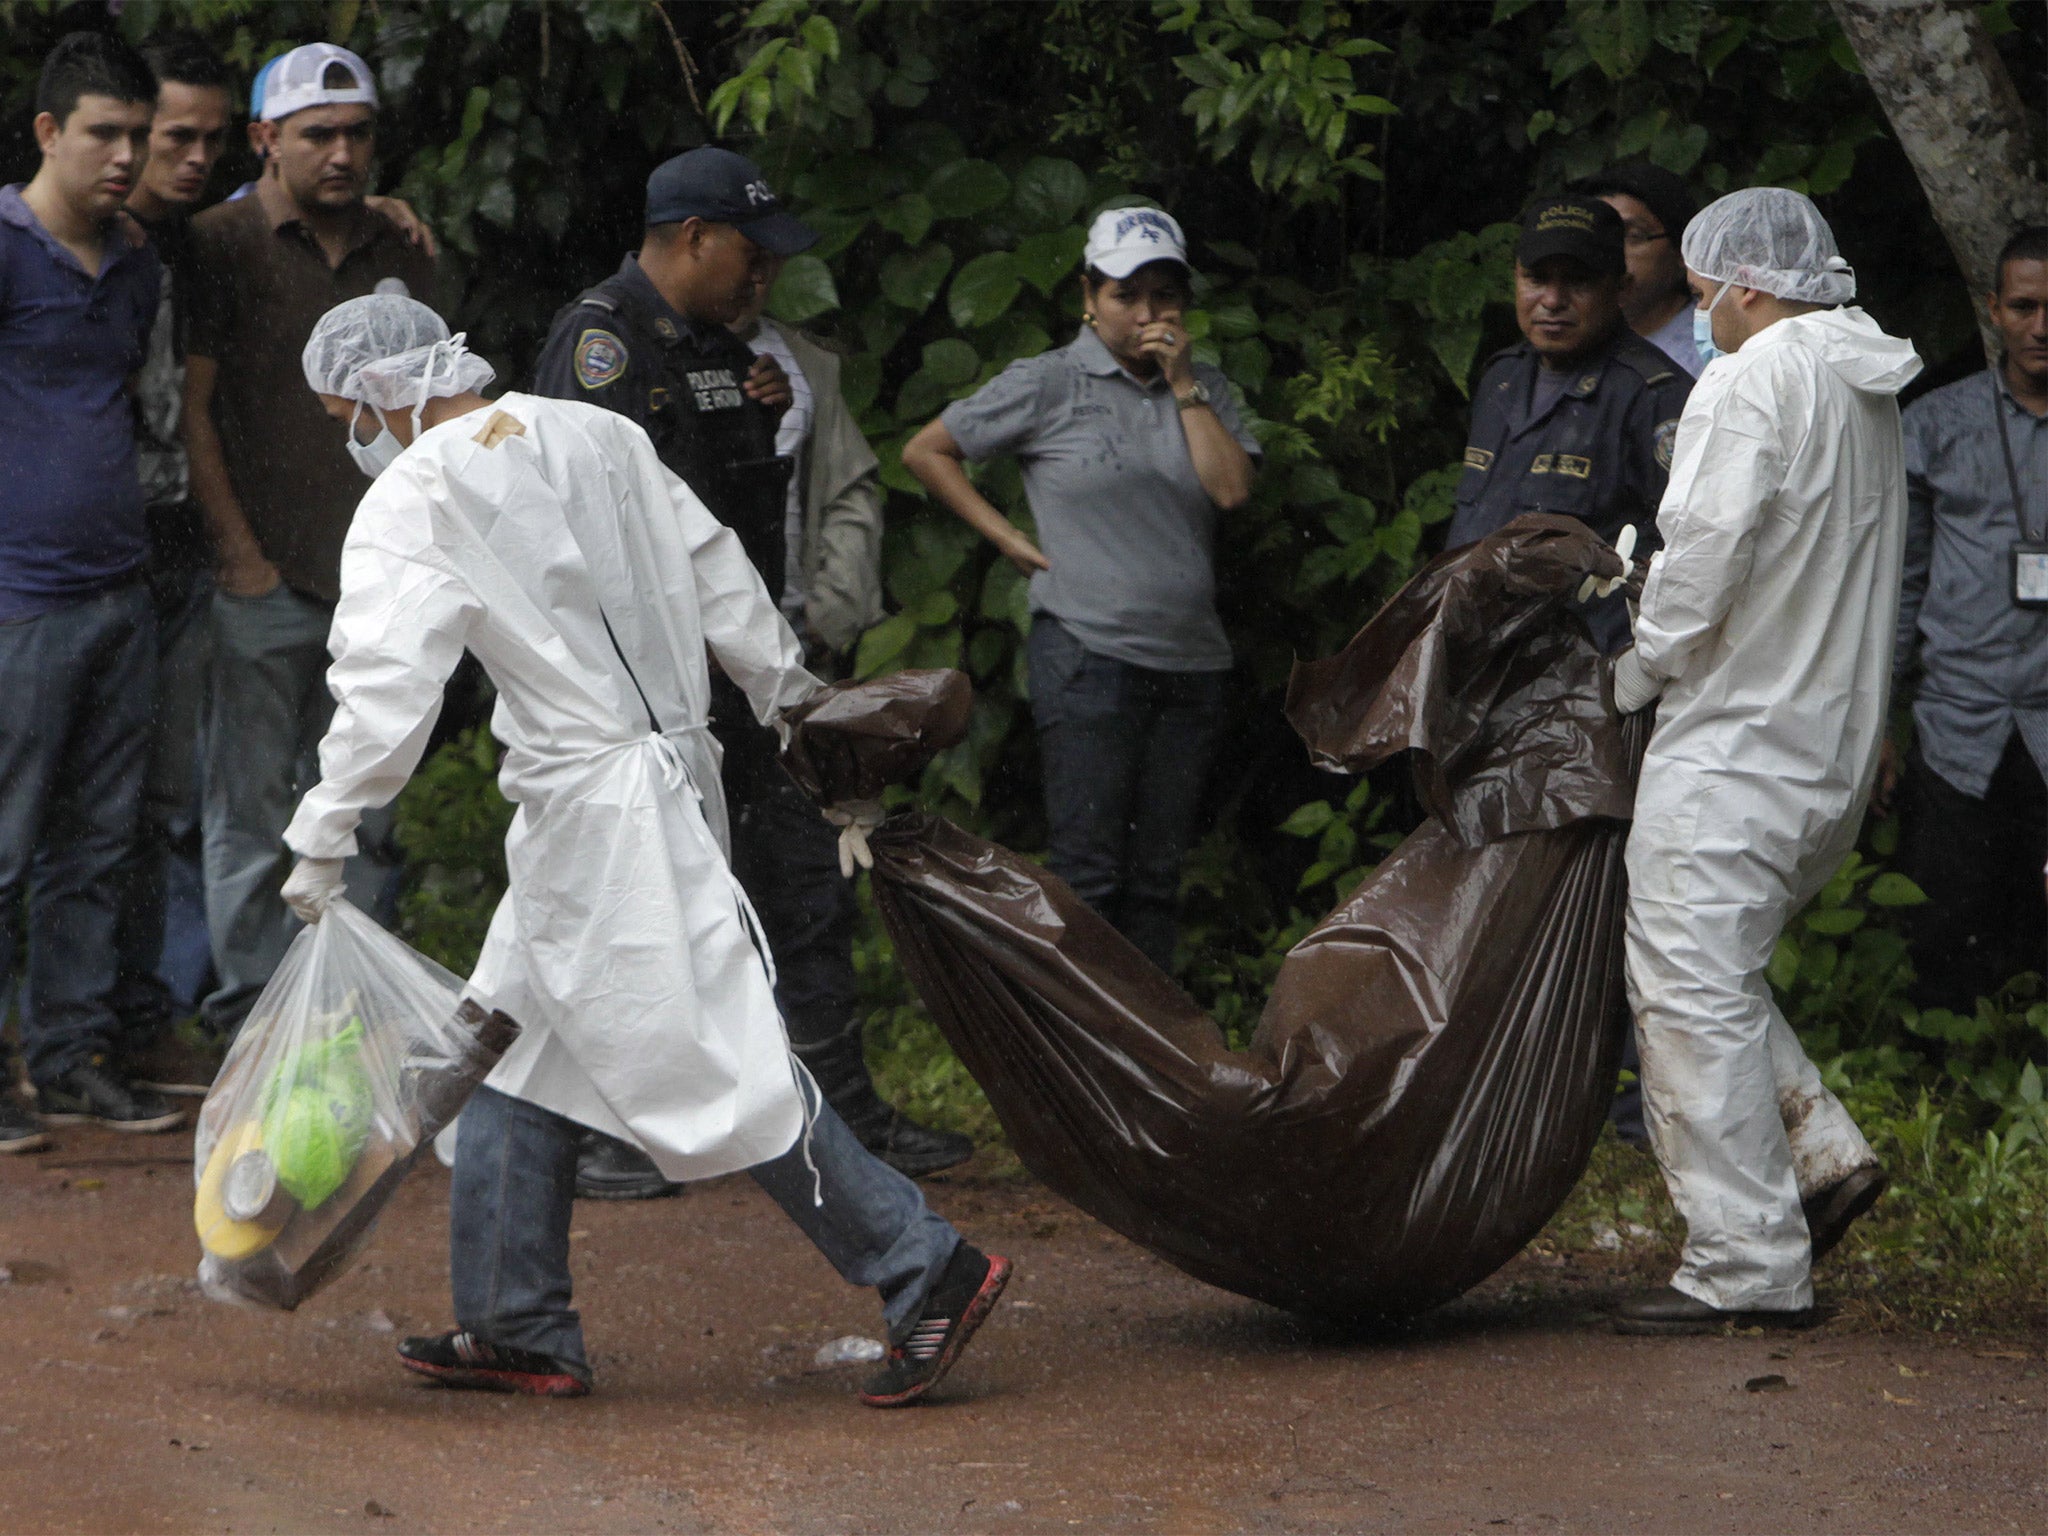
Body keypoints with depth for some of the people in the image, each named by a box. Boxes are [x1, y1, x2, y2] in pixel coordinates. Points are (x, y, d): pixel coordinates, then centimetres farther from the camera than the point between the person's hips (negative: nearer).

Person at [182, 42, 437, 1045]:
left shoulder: (398, 253, 12)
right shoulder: (221, 245, -2)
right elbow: (193, 405, -5)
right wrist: (238, 549, -9)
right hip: (267, 579, -4)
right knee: (250, 804, -1)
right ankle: (247, 1007, 6)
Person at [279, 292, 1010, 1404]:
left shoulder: (410, 504, -11)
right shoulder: (593, 436, 9)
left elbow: (384, 687, -16)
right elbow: (714, 571, 15)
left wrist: (321, 841, -9)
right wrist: (786, 689, 28)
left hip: (596, 805, -9)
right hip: (671, 764, 9)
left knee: (714, 1064, -6)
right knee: (518, 1049, 15)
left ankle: (924, 1272, -5)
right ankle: (515, 1327, 20)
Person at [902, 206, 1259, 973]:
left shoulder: (1204, 388, 13)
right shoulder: (1049, 384, 1)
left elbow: (1233, 489, -3)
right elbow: (926, 451, 6)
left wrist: (1181, 382, -3)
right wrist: (1010, 540, 0)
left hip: (1192, 659, 4)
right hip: (1089, 656, -4)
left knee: (1158, 874, 6)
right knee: (1088, 872, -7)